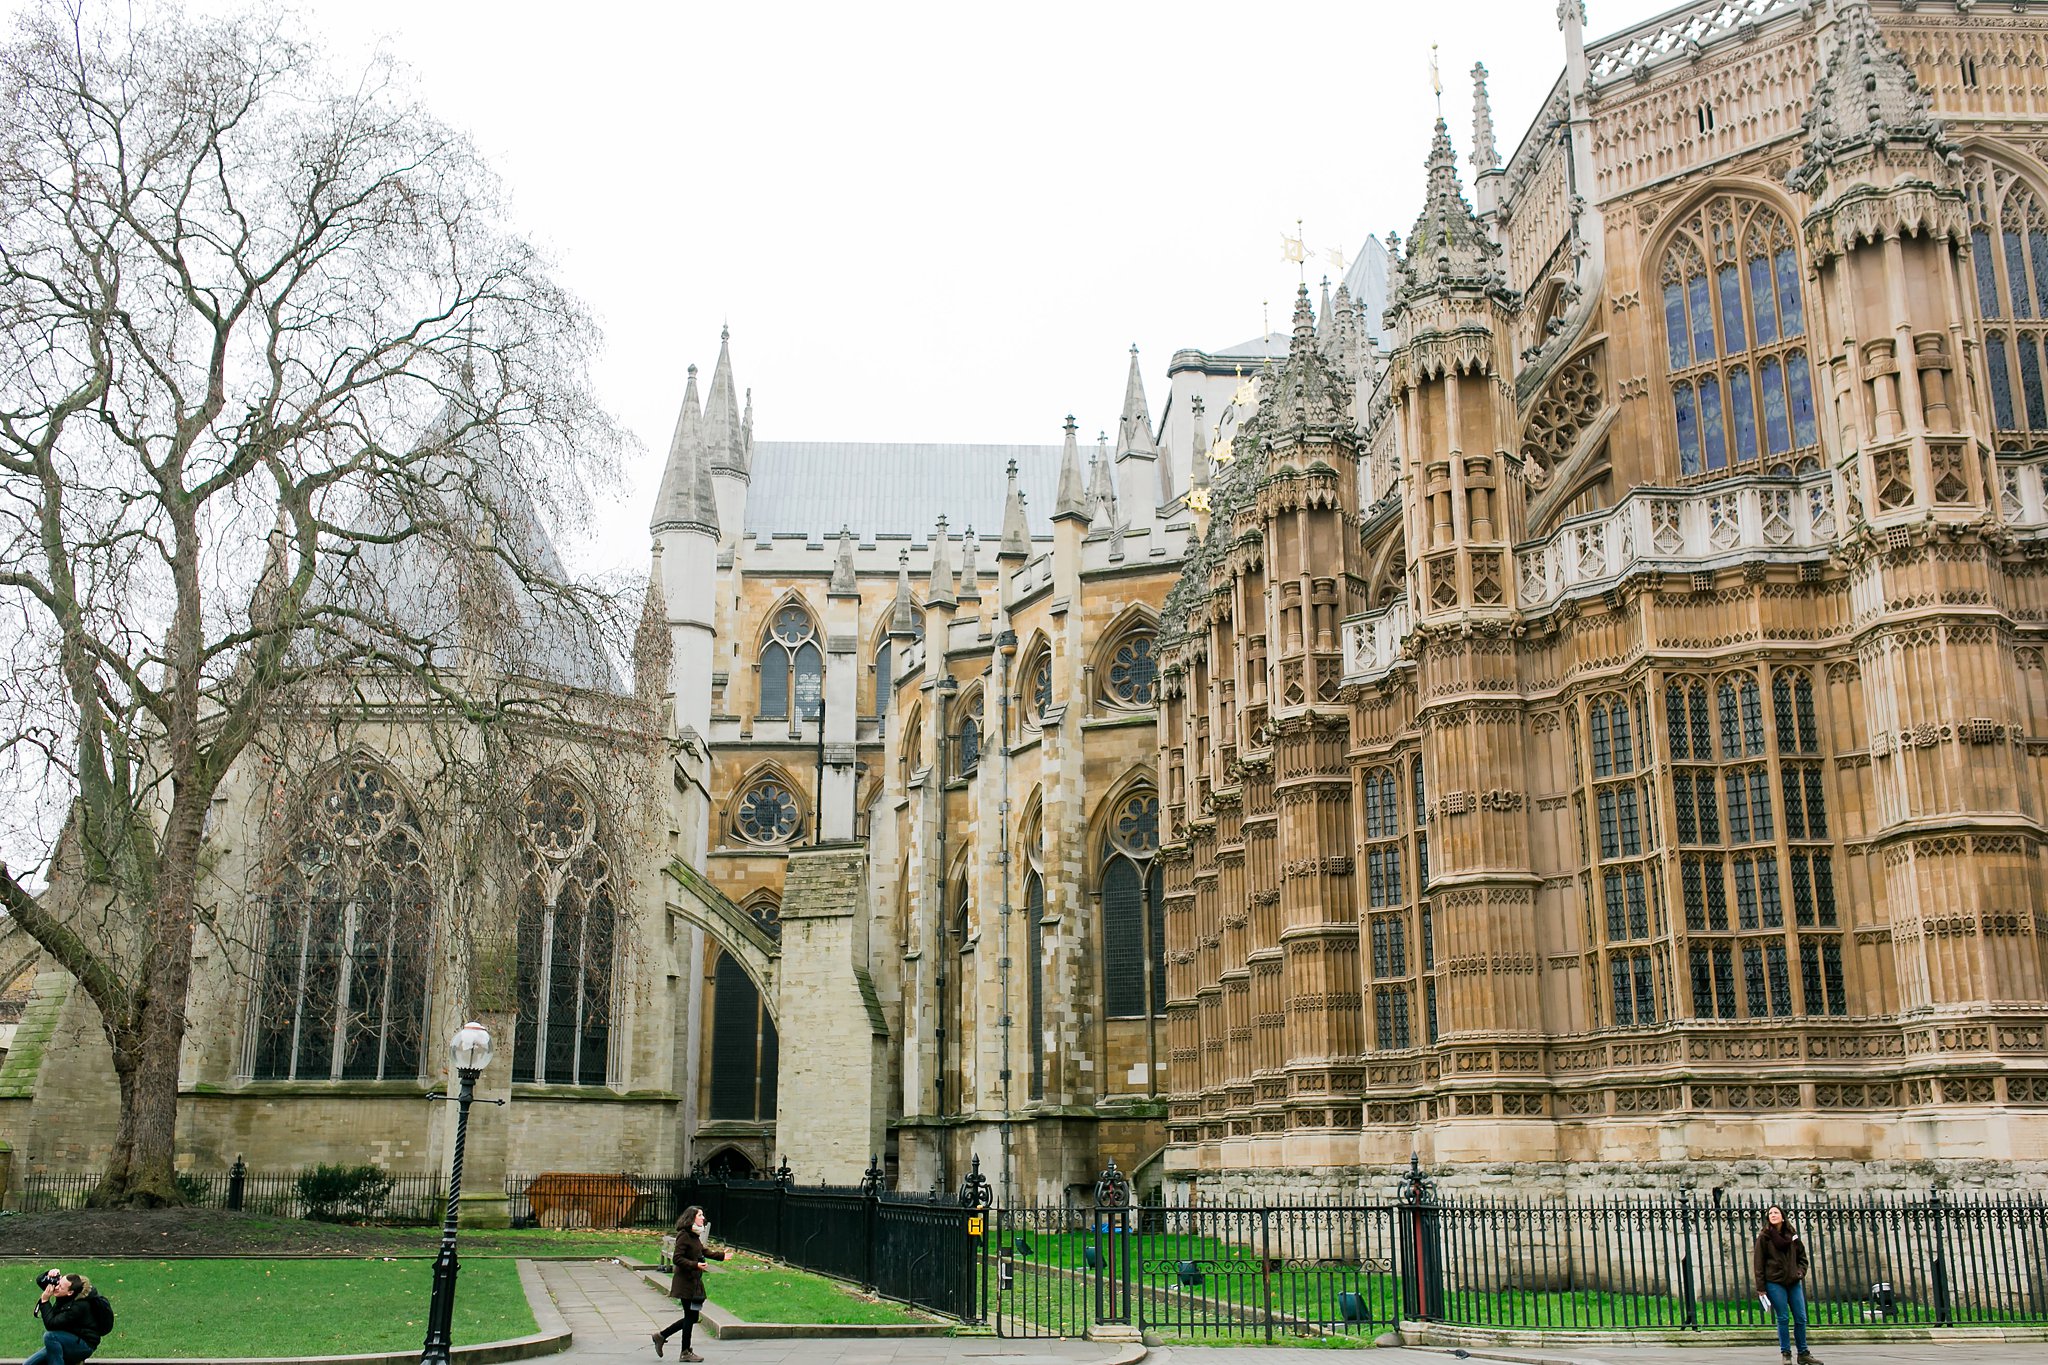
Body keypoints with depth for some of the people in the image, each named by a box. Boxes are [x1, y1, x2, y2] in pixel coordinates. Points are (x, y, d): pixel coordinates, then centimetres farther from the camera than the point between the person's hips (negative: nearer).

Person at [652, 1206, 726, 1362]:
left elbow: (703, 1251, 28)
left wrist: (721, 1255, 30)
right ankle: (685, 1353, 13)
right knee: (690, 1316, 0)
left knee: (692, 1317, 12)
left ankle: (661, 1336, 22)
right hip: (686, 1283, -9)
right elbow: (677, 1259, -20)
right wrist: (695, 1265, -25)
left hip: (694, 1282, 9)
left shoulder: (694, 1236, 12)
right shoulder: (684, 1235, -16)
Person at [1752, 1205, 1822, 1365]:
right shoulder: (1764, 1237, -2)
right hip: (1775, 1283, -4)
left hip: (1794, 1282, 4)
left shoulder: (1792, 1235, 9)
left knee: (1801, 1318, 5)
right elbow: (1758, 1263, -4)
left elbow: (1802, 1257, 18)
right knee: (1783, 1319, -3)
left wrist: (1801, 1272, -2)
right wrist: (1761, 1287, -8)